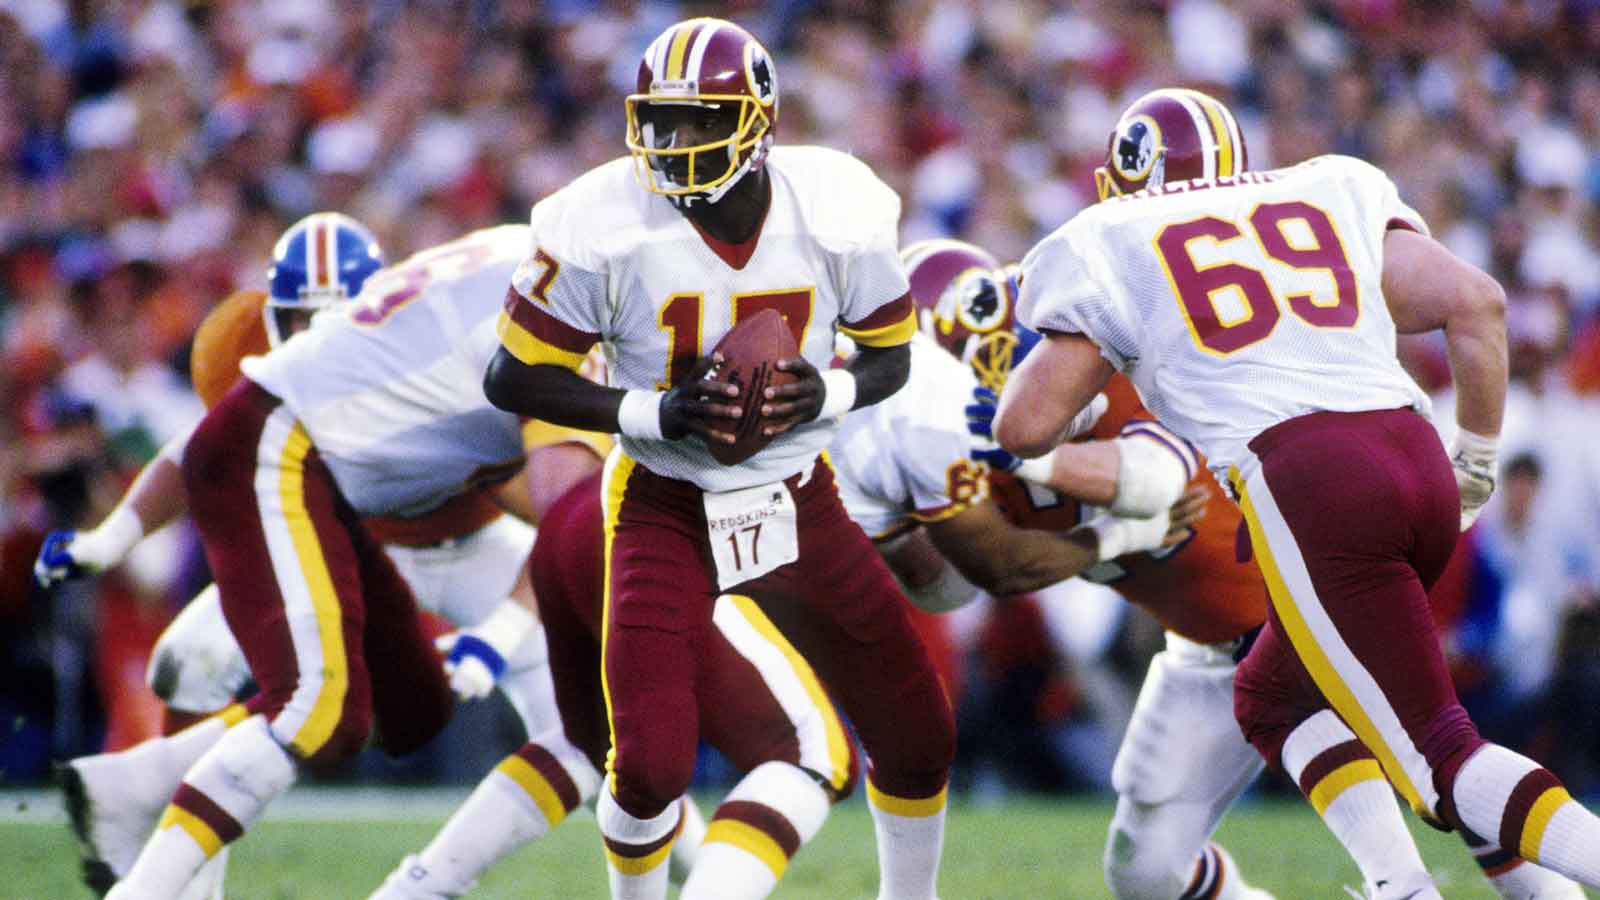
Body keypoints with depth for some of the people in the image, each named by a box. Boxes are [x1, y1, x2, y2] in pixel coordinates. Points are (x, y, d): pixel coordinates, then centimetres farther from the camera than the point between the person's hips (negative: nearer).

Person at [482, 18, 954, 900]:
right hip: (665, 507, -3)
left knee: (918, 734, 5)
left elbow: (892, 354, 2)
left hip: (797, 498, 3)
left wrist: (827, 394, -20)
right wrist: (654, 413, -25)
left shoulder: (833, 214, -14)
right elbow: (512, 375, -13)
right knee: (651, 764, -15)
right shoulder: (607, 228, -21)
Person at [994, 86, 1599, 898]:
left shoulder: (1111, 249, 13)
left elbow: (1025, 428, 11)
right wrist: (1477, 460, 21)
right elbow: (1474, 301, 12)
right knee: (1272, 700, 24)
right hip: (1415, 459, 5)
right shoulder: (1328, 196, 23)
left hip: (1305, 488, -5)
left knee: (1443, 759, -2)